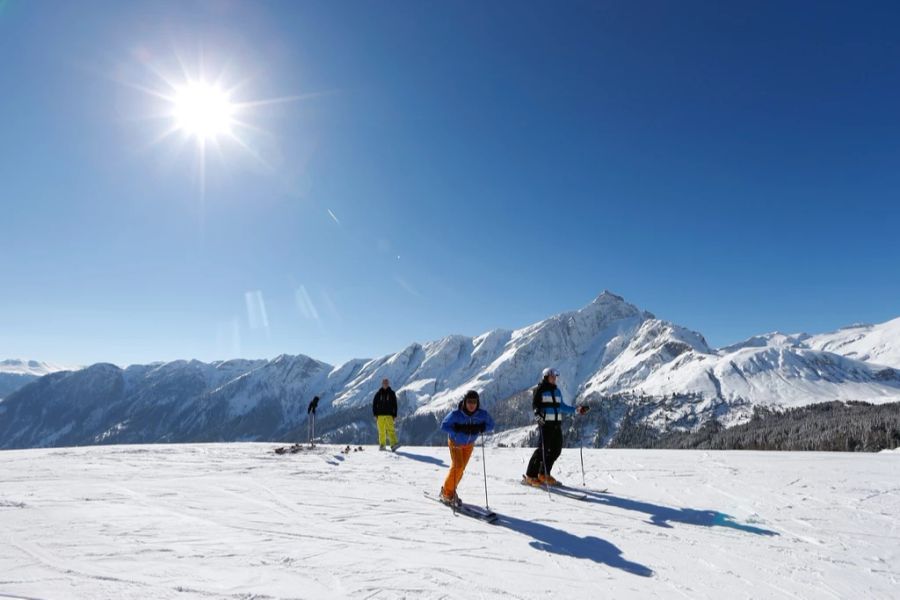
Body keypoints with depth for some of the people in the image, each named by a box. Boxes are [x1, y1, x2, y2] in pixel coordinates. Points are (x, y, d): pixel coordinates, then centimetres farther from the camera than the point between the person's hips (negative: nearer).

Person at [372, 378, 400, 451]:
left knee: (391, 430, -15)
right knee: (381, 431, 3)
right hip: (380, 415, 1)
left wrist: (394, 415, 0)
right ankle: (382, 445, 15)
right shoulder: (378, 394, 8)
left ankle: (393, 445, -25)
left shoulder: (392, 393, 7)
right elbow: (374, 404, 9)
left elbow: (395, 405, 8)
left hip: (389, 415, -1)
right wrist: (375, 414, -1)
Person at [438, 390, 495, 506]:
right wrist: (459, 428, -40)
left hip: (469, 444, 4)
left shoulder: (482, 414, -24)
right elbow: (443, 426, -26)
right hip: (455, 442, -4)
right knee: (457, 466, -14)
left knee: (461, 468, 9)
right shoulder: (456, 414, -32)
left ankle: (451, 491, 29)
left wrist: (479, 428, -30)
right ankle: (447, 493, 4)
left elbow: (491, 425, -10)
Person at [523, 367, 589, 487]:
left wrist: (576, 410, 21)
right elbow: (535, 404, -10)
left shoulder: (557, 391, 19)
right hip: (545, 423, -7)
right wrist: (537, 415, -28)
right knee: (543, 448, -11)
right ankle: (530, 476, -1)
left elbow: (561, 406, 23)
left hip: (557, 423, 8)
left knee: (556, 449, 6)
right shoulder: (540, 390, -3)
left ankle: (544, 474, 20)